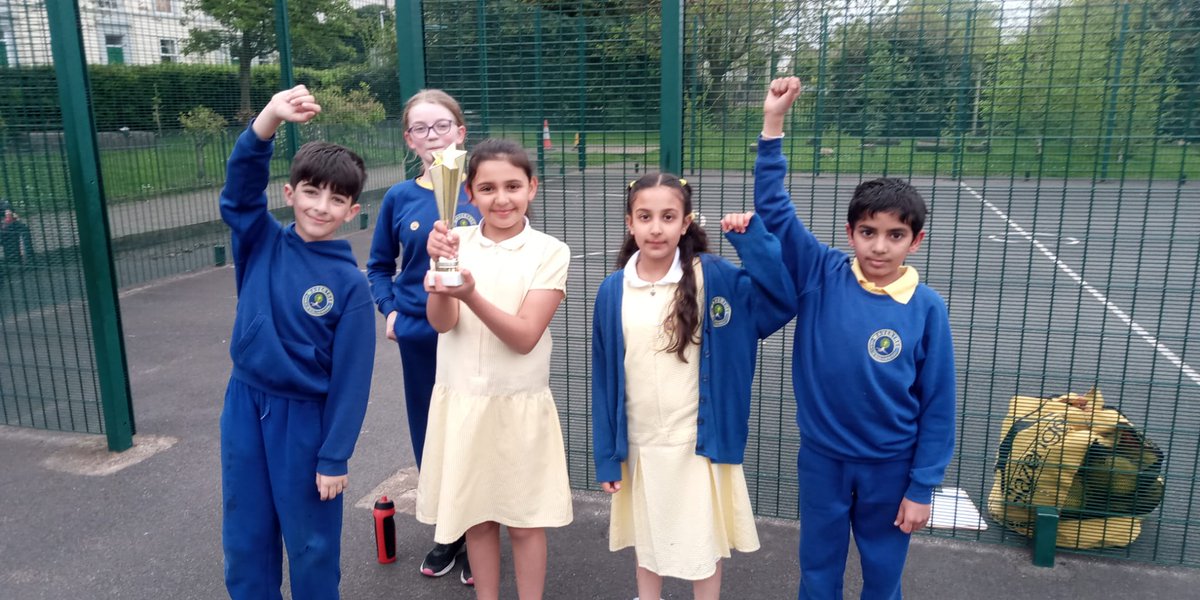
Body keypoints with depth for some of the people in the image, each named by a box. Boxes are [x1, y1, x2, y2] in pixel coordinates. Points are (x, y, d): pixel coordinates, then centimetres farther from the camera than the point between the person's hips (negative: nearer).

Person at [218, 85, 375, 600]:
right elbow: (241, 185, -20)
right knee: (244, 539, 16)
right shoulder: (260, 244, -2)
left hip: (307, 418, -3)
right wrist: (271, 118, -36)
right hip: (244, 408, 3)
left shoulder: (350, 283, -11)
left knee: (312, 543, 11)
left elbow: (351, 378, -10)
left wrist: (334, 458, -10)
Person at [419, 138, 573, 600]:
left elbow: (524, 337, -17)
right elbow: (441, 322, -13)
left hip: (519, 405, -2)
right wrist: (439, 265, -31)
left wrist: (471, 295, -32)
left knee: (524, 521, 11)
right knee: (476, 516, 17)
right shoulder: (456, 242, -2)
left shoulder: (550, 252, -9)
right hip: (460, 401, 3)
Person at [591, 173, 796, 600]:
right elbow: (605, 377, -1)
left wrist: (752, 238, -28)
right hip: (640, 446, 2)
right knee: (646, 543, 20)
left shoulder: (712, 277, -10)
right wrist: (606, 454, 1)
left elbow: (783, 301, -21)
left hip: (698, 444, -2)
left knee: (703, 546, 14)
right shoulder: (613, 291, -5)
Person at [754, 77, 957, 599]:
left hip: (890, 465, 0)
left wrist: (922, 486, -5)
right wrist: (773, 126, -22)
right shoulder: (822, 277, -11)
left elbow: (937, 404, -7)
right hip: (822, 457, 1)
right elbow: (774, 211, -15)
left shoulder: (926, 307, -12)